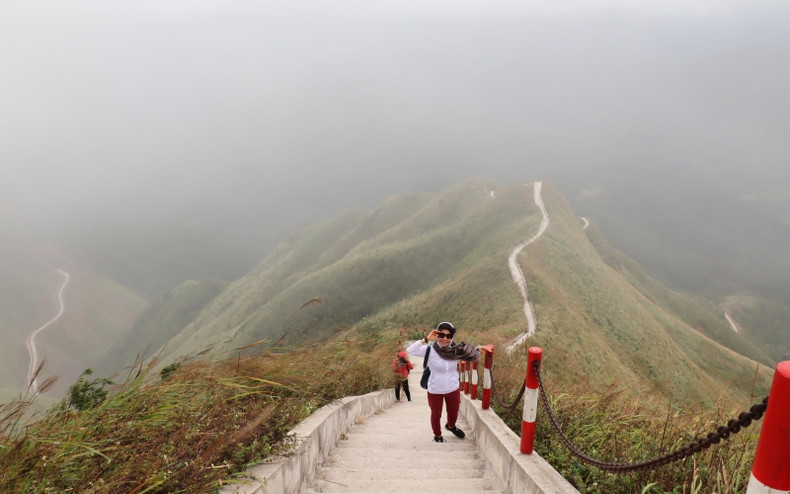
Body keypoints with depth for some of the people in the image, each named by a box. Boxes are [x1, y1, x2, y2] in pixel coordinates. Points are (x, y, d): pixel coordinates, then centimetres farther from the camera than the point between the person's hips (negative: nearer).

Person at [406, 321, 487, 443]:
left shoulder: (456, 350, -13)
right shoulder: (430, 350, -23)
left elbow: (469, 354, 7)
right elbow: (410, 350, -34)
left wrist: (477, 350, -11)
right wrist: (426, 339, -36)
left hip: (453, 389, 3)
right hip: (435, 391, -3)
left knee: (453, 413, 25)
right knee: (436, 415, 19)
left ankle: (451, 426, 59)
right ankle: (437, 435, 47)